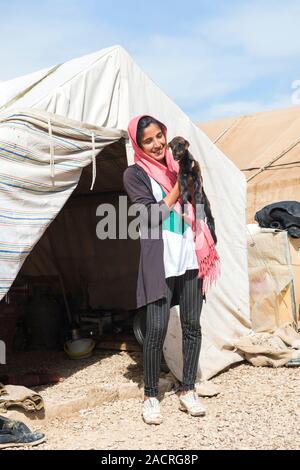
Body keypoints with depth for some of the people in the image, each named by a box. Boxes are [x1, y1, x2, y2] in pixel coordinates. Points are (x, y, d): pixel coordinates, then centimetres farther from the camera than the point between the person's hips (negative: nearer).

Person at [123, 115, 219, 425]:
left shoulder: (177, 167, 15)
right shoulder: (135, 174, 1)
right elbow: (152, 216, -10)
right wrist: (179, 186, -8)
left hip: (190, 256, 5)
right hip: (159, 260, -5)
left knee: (192, 325, 6)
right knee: (157, 329, -8)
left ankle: (187, 391, 19)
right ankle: (150, 397, 8)